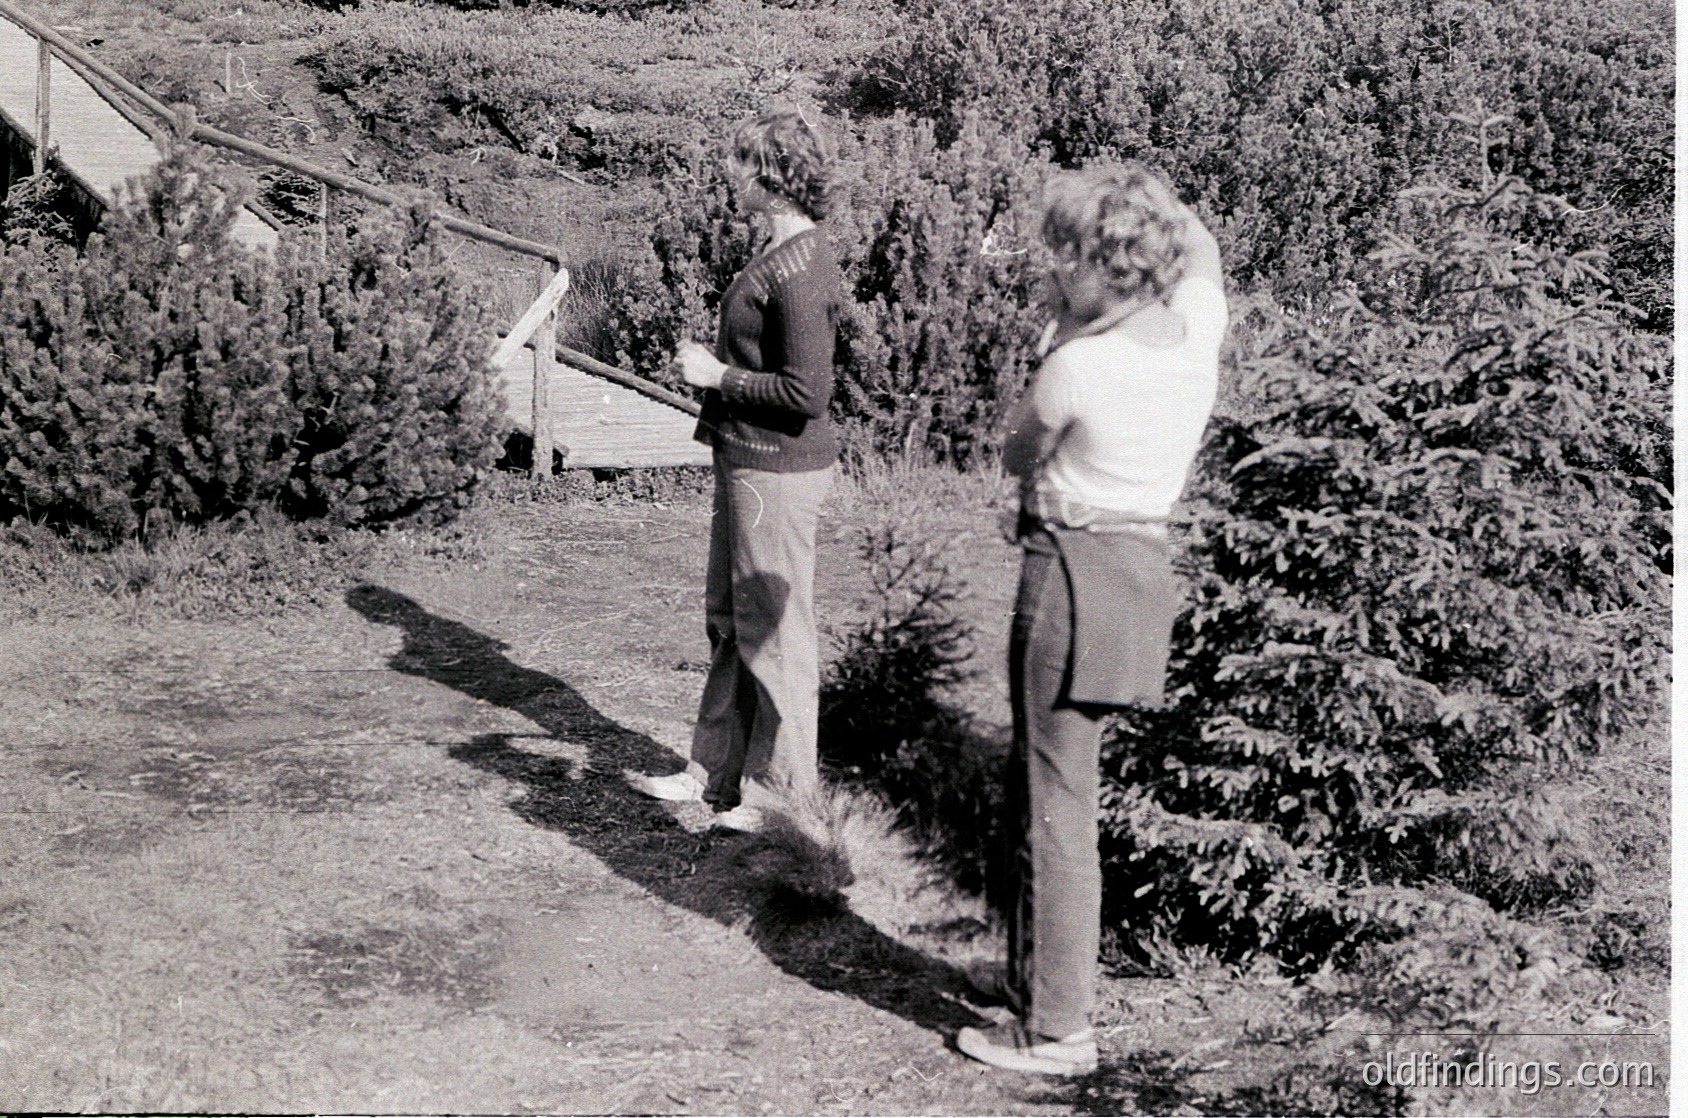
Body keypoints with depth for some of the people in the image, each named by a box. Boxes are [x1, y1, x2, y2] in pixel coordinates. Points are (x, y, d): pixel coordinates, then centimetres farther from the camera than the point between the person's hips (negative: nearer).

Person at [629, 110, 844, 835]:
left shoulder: (797, 272, -21)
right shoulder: (784, 254, 11)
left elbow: (806, 393, -25)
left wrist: (717, 374, -16)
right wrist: (714, 366, 10)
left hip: (777, 468, -11)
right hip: (748, 461, 11)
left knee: (773, 629, 0)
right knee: (728, 619, 17)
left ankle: (779, 795, 13)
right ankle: (717, 770, 30)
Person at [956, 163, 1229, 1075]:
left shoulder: (1080, 364, -21)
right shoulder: (1198, 326, -1)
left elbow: (1018, 457, -1)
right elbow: (1201, 246, 24)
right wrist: (1146, 201, 10)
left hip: (1076, 571, -8)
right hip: (1145, 562, 9)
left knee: (1054, 805, 1)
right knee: (1034, 782, 22)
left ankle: (1056, 1029, 10)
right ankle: (1038, 974, 36)